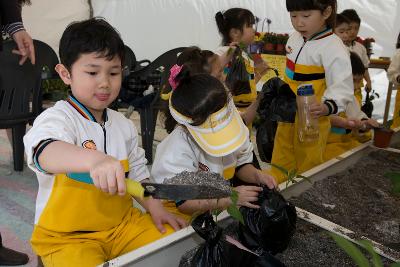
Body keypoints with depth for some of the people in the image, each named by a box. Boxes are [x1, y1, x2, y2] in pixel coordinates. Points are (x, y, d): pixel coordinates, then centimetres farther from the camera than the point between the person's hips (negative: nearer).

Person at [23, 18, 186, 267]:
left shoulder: (124, 125, 6)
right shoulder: (56, 118, -15)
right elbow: (45, 152, -38)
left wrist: (155, 208, 1)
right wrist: (95, 160, -57)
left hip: (123, 223, 5)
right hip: (66, 236, -4)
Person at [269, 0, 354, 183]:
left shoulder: (333, 48, -21)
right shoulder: (295, 38, 3)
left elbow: (342, 87, -26)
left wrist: (327, 106, -45)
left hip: (312, 119, -7)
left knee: (308, 165, 9)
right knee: (280, 163, 18)